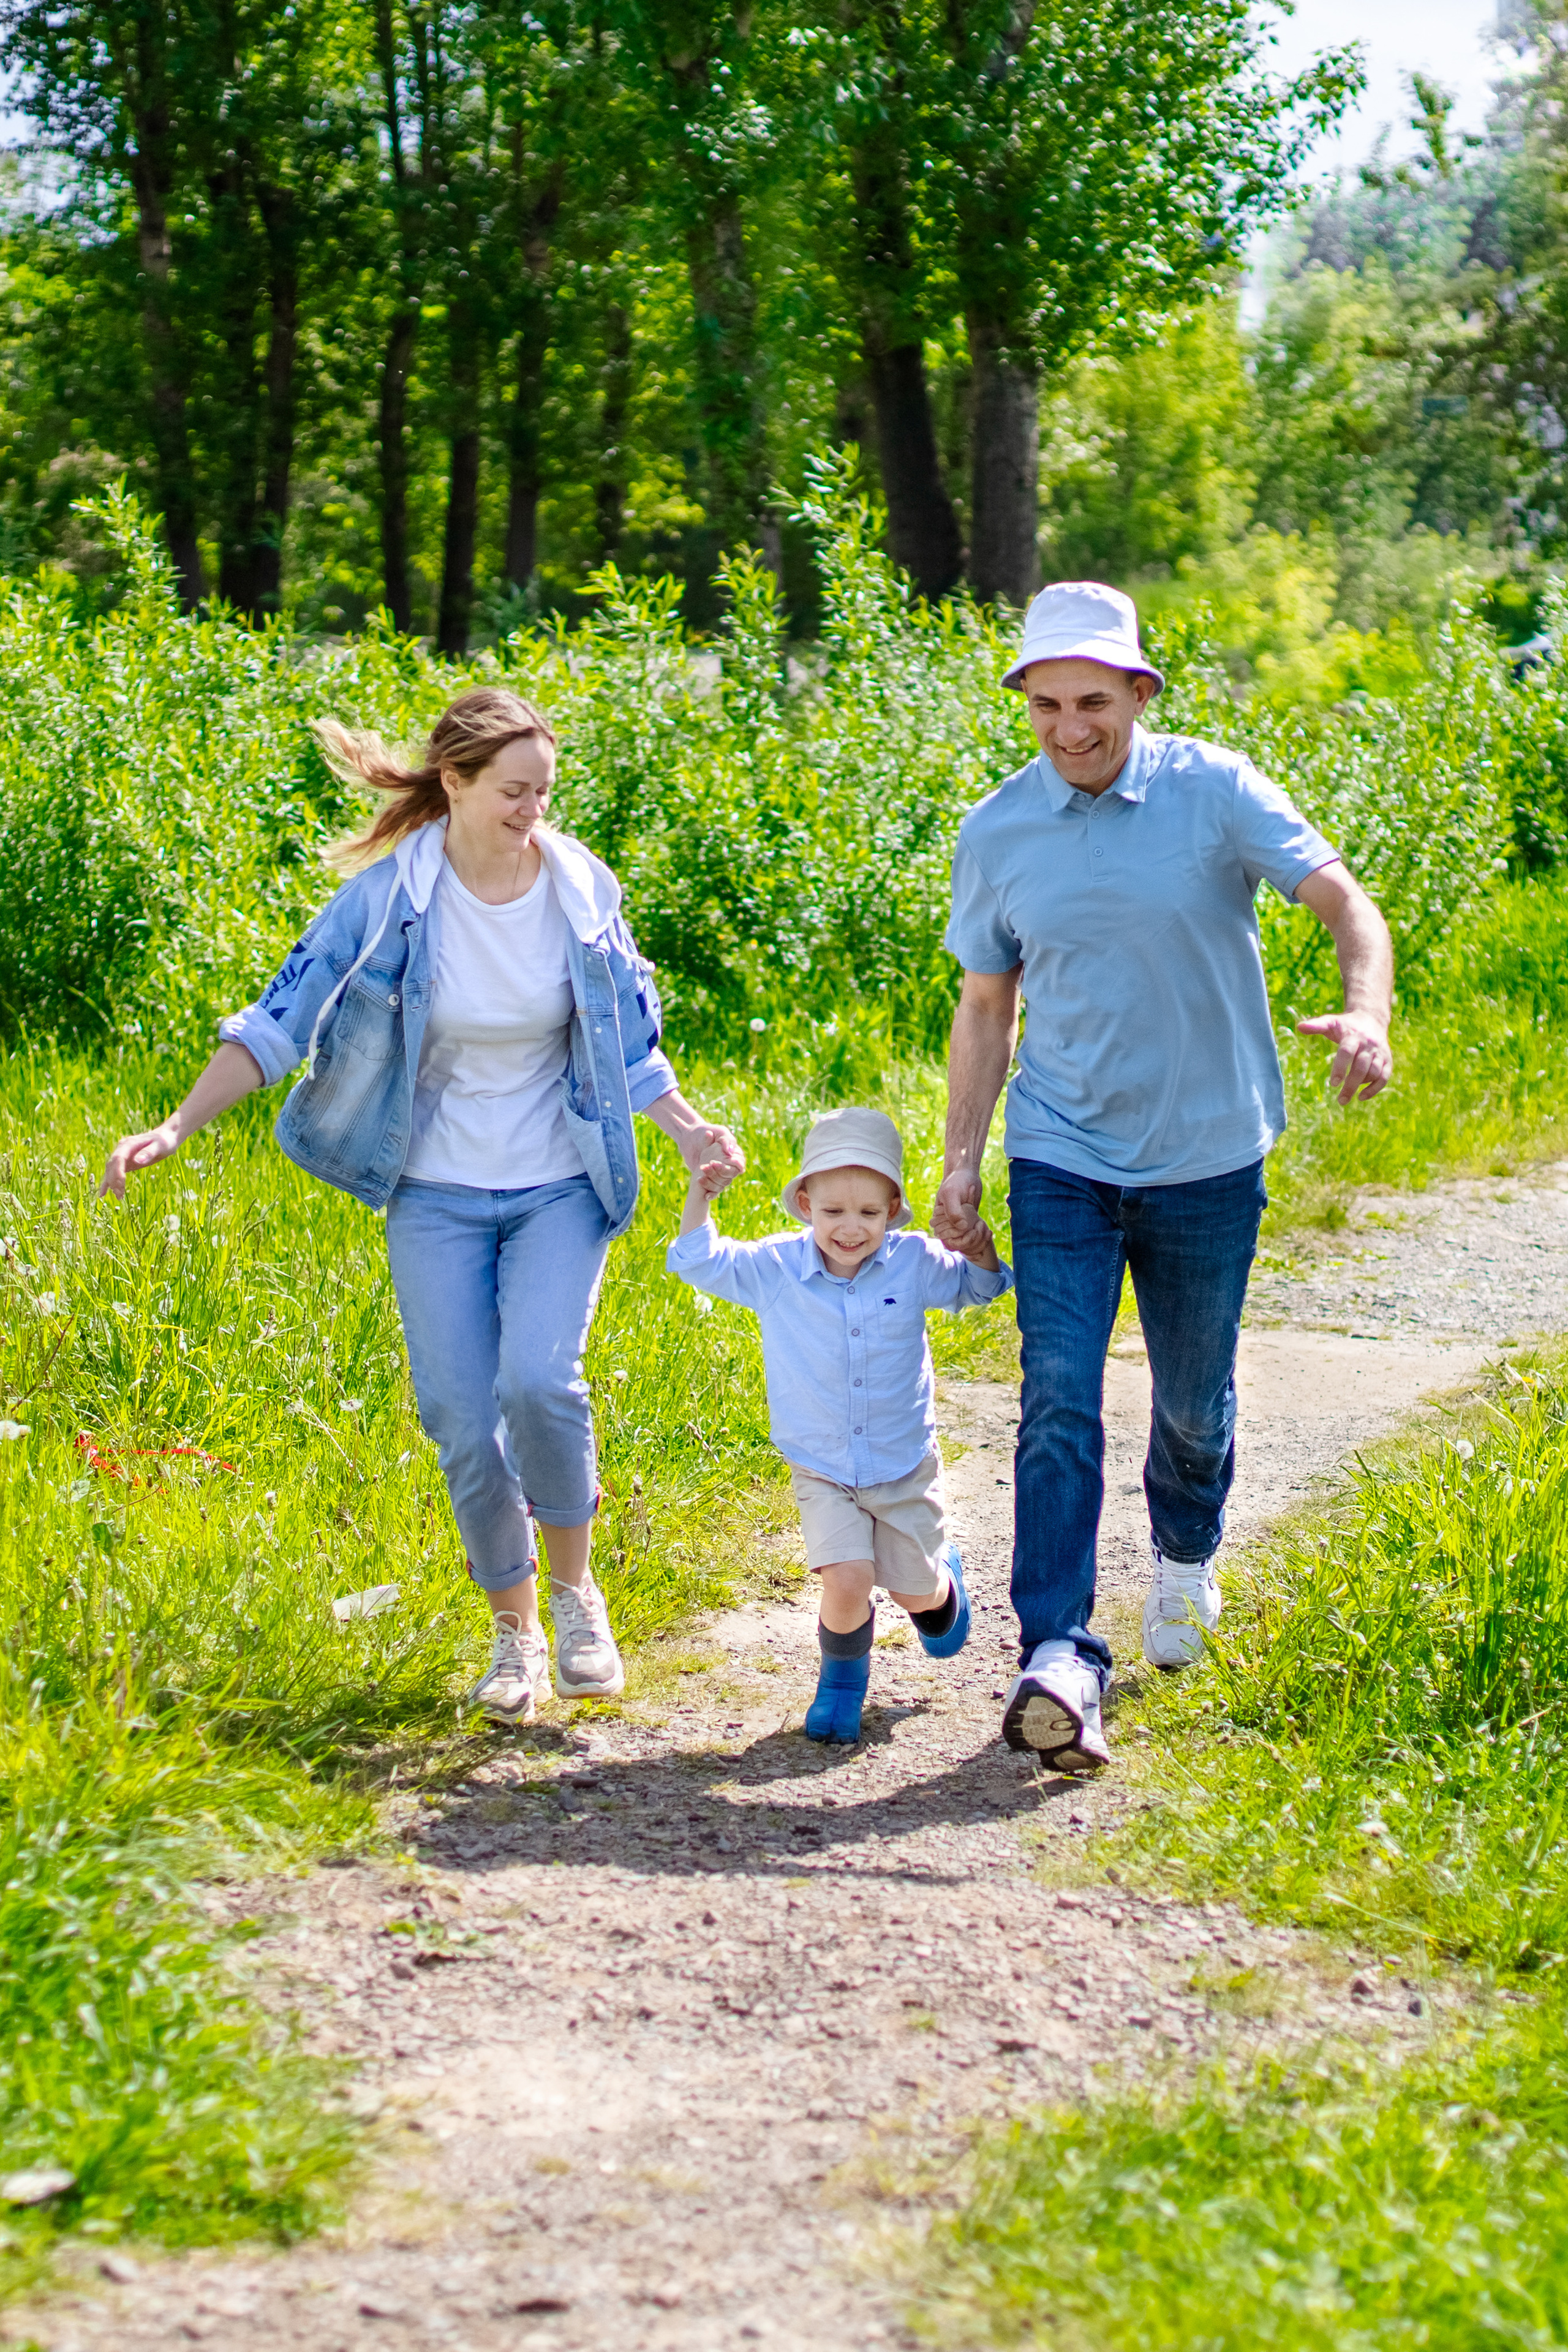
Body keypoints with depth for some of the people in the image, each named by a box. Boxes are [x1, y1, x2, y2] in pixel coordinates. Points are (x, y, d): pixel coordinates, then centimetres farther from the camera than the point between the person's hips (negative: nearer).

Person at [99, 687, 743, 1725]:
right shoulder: (389, 896, -11)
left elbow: (626, 1035, 8)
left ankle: (575, 1586, 3)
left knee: (538, 1380, -22)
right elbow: (285, 1015, -8)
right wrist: (177, 1128, -16)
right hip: (437, 1193, 0)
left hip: (559, 1187, 0)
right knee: (463, 1422, -4)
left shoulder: (581, 888, -5)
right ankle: (515, 1631, 17)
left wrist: (690, 1129, -5)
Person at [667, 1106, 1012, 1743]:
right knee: (847, 1583, -20)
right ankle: (842, 1678, 9)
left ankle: (941, 1574, 51)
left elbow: (975, 1288, 6)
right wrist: (700, 1195, -19)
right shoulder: (774, 1270, -12)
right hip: (823, 1470, -1)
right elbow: (698, 1262, -6)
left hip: (905, 1466, 1)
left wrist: (980, 1252, -15)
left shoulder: (915, 1263, -10)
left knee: (920, 1596, 13)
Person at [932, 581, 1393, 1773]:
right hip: (1063, 1164, 1)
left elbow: (1342, 900, -14)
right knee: (1059, 1402, -13)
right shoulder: (997, 832, -1)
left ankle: (1185, 1558, 45)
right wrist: (960, 1159, 4)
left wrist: (1367, 1010, -35)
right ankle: (1059, 1659, -18)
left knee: (1195, 1398, 15)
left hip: (1208, 1161, 0)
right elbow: (986, 1005, 8)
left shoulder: (1215, 790, -9)